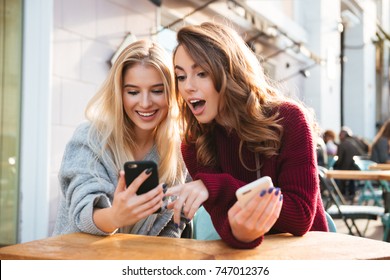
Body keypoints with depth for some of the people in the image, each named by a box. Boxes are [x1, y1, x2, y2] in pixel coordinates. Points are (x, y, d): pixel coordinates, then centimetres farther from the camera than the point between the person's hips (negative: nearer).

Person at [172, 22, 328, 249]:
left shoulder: (289, 119, -13)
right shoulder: (194, 145, -6)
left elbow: (301, 216, -18)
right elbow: (224, 221, -15)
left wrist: (214, 187, -24)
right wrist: (238, 233, -38)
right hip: (242, 253, 2)